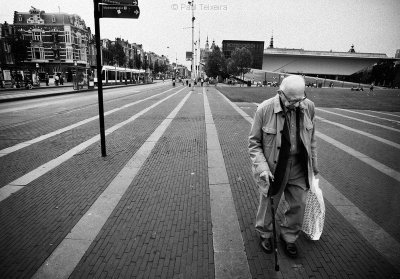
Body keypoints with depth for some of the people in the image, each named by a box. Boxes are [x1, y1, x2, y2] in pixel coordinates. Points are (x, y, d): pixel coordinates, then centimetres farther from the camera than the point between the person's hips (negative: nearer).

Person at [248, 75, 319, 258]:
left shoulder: (308, 107, -6)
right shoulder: (265, 109, -17)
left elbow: (311, 140, 8)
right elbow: (254, 143, -9)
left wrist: (313, 167, 11)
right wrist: (262, 167, -20)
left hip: (299, 167, 4)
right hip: (273, 168, -3)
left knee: (298, 204, 14)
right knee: (268, 204, 13)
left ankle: (289, 236, 41)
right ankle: (264, 234, 43)